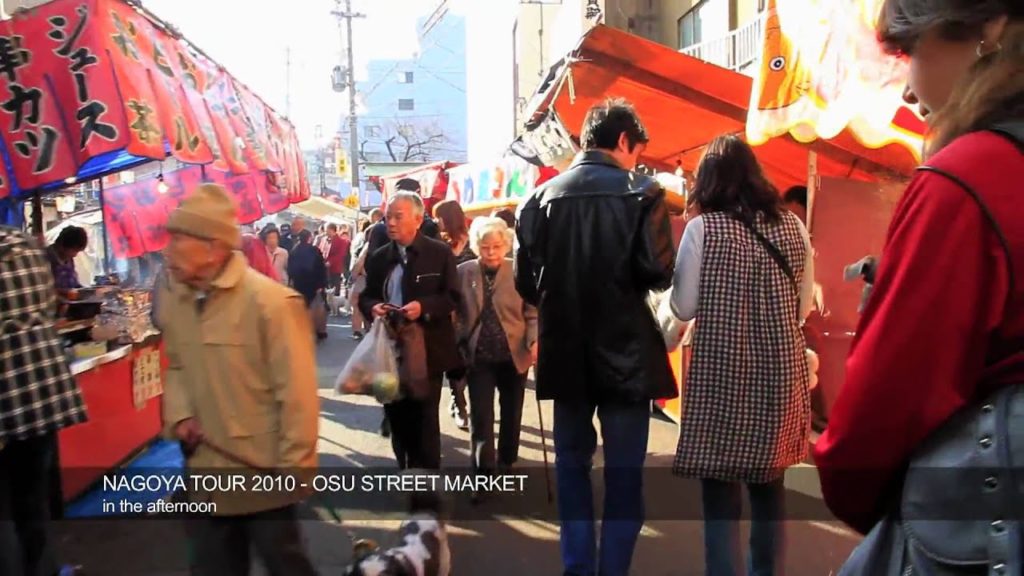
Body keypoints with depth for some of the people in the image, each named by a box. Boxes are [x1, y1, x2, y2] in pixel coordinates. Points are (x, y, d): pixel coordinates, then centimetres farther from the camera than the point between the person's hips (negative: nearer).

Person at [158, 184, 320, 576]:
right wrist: (179, 415, -1)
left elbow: (296, 392, -17)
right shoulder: (173, 301, 2)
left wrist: (293, 468, -14)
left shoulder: (270, 301, -20)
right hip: (208, 471, 6)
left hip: (264, 472, -6)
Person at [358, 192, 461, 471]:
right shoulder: (378, 258, 10)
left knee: (425, 419, 4)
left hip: (427, 351, -4)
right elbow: (365, 296, 13)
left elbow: (452, 297, -7)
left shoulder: (440, 252, -3)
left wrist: (423, 306, -24)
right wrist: (372, 307, -11)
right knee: (396, 416, 13)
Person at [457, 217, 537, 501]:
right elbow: (455, 313, 4)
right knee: (481, 417, -3)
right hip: (479, 357, 0)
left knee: (511, 415, 15)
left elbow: (533, 314, -5)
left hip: (514, 355, 1)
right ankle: (482, 475, 7)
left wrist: (534, 342, -20)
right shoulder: (463, 272, -2)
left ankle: (505, 466, 34)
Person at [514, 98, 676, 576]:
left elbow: (526, 281, 2)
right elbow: (659, 273, -14)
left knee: (572, 463, 16)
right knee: (624, 472, 7)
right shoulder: (641, 193, -7)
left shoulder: (542, 196, 2)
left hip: (565, 353, 3)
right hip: (625, 352, -3)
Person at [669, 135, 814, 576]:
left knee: (721, 486, 5)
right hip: (780, 371, 5)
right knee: (769, 482, 18)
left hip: (722, 370, -4)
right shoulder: (792, 226, 2)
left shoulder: (703, 228, -9)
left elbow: (684, 307, -6)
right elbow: (805, 304, 9)